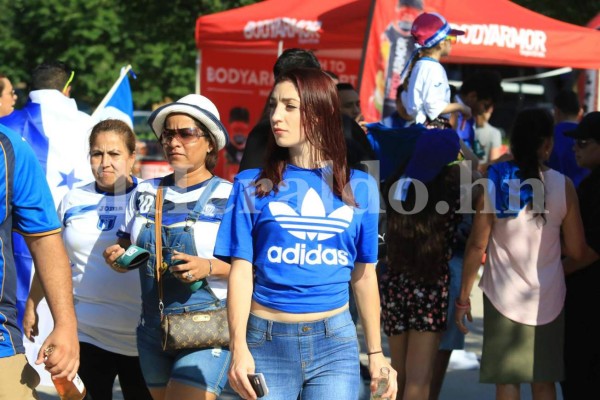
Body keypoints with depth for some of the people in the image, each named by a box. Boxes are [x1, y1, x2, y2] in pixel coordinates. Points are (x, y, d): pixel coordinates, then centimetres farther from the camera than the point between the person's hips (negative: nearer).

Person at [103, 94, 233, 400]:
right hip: (153, 328, 6)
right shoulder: (145, 193, 11)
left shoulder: (229, 197, -4)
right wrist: (117, 257, -2)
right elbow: (125, 248, 21)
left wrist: (210, 267, -22)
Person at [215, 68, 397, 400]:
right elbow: (241, 271, -2)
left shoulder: (359, 188, 5)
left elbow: (364, 275, 10)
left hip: (335, 340, 1)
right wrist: (239, 348, -12)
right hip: (267, 341, 0)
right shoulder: (252, 186, 2)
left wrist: (375, 353, 9)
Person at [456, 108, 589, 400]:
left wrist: (463, 297, 2)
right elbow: (576, 250, -4)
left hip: (504, 297, -1)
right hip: (548, 299, 1)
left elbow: (477, 245, -7)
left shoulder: (494, 181, -8)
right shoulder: (563, 186, -6)